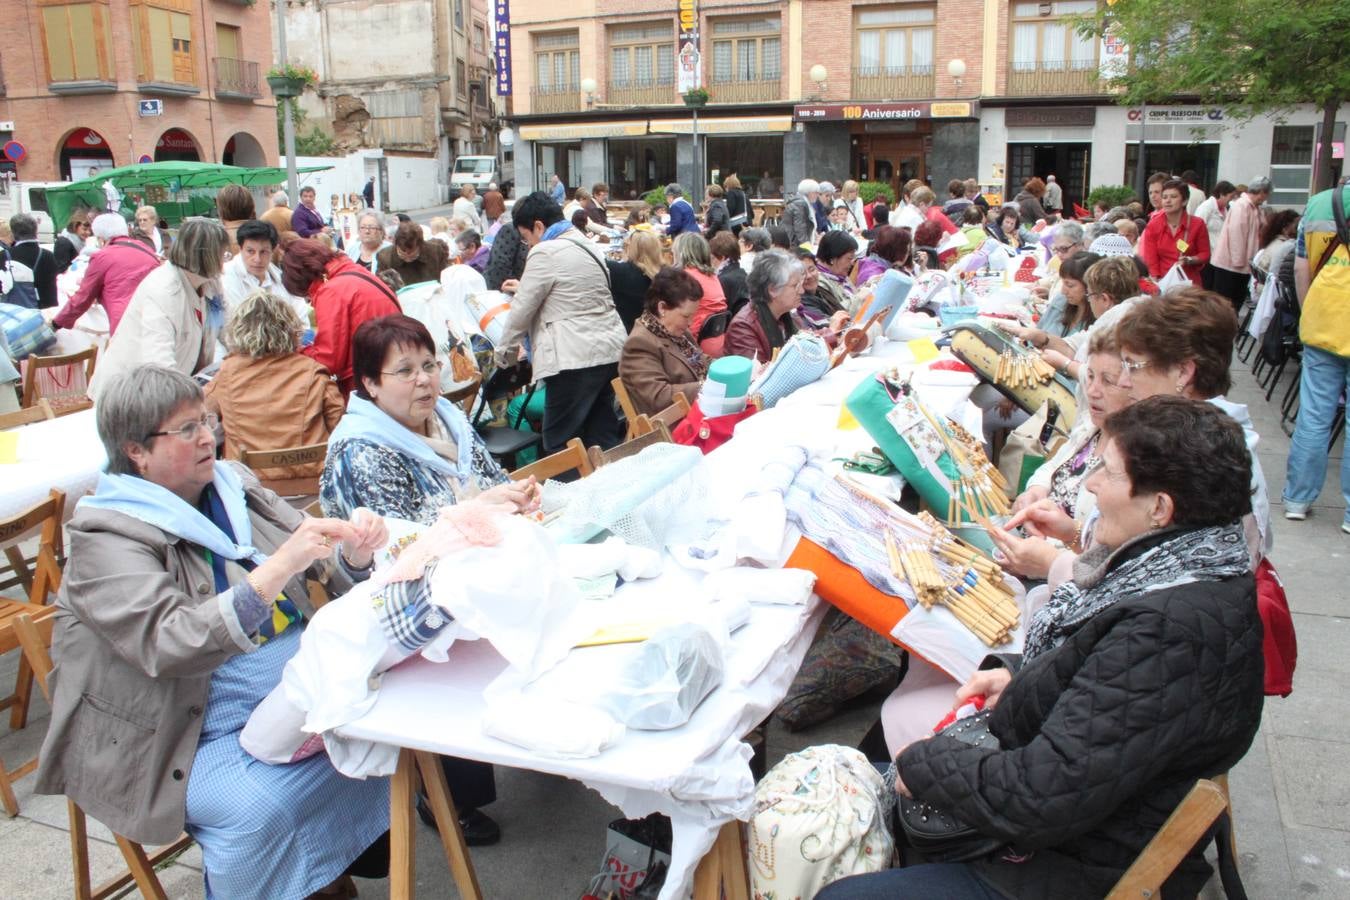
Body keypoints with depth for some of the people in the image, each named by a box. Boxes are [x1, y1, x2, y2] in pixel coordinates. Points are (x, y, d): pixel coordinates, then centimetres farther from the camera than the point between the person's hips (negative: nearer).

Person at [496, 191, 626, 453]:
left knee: (560, 445, -2)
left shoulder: (545, 252, -10)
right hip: (609, 350, 9)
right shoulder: (586, 244, 17)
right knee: (602, 439, 12)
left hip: (575, 358, -9)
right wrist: (523, 287, 37)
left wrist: (506, 351, 8)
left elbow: (522, 309, -6)